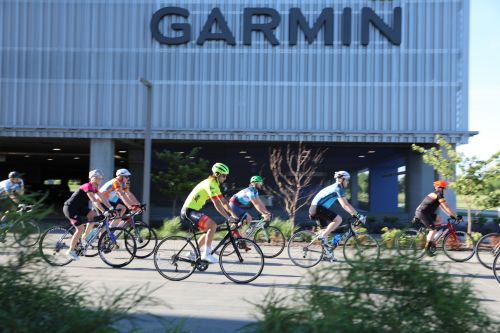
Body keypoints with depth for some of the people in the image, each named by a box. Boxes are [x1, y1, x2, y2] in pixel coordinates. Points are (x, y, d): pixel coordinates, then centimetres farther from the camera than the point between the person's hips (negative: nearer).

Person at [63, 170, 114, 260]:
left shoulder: (94, 188, 6)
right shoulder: (88, 186, -22)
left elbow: (102, 199, 7)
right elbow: (94, 201, -31)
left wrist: (111, 208, -2)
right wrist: (104, 212, -38)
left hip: (78, 208, 9)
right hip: (70, 208, -9)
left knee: (94, 215, -7)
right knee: (81, 229, -14)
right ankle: (71, 251, 0)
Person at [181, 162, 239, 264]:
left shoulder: (215, 184, 12)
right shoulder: (210, 184, -19)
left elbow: (223, 201, 14)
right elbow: (217, 204, -26)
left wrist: (233, 214, 9)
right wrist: (228, 217, -28)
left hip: (195, 210, 10)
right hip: (189, 210, -10)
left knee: (210, 229, 15)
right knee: (212, 225, -24)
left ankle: (193, 252, 21)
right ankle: (206, 253, -18)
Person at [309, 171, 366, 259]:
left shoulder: (336, 188, 20)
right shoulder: (338, 188, -11)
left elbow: (344, 205, 22)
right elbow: (346, 205, -18)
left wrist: (353, 214, 16)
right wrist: (358, 215, -18)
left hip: (316, 208, 11)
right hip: (318, 207, -11)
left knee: (326, 229, 16)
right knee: (338, 219, -18)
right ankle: (323, 236, -12)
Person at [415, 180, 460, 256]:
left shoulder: (434, 194, 21)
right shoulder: (439, 195, -9)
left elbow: (442, 207, 26)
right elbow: (446, 207, -12)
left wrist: (450, 215, 24)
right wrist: (455, 216, -7)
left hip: (420, 211, 10)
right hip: (422, 213, -10)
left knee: (438, 219, 17)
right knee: (433, 229, -9)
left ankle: (431, 240, 15)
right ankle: (427, 248, -6)